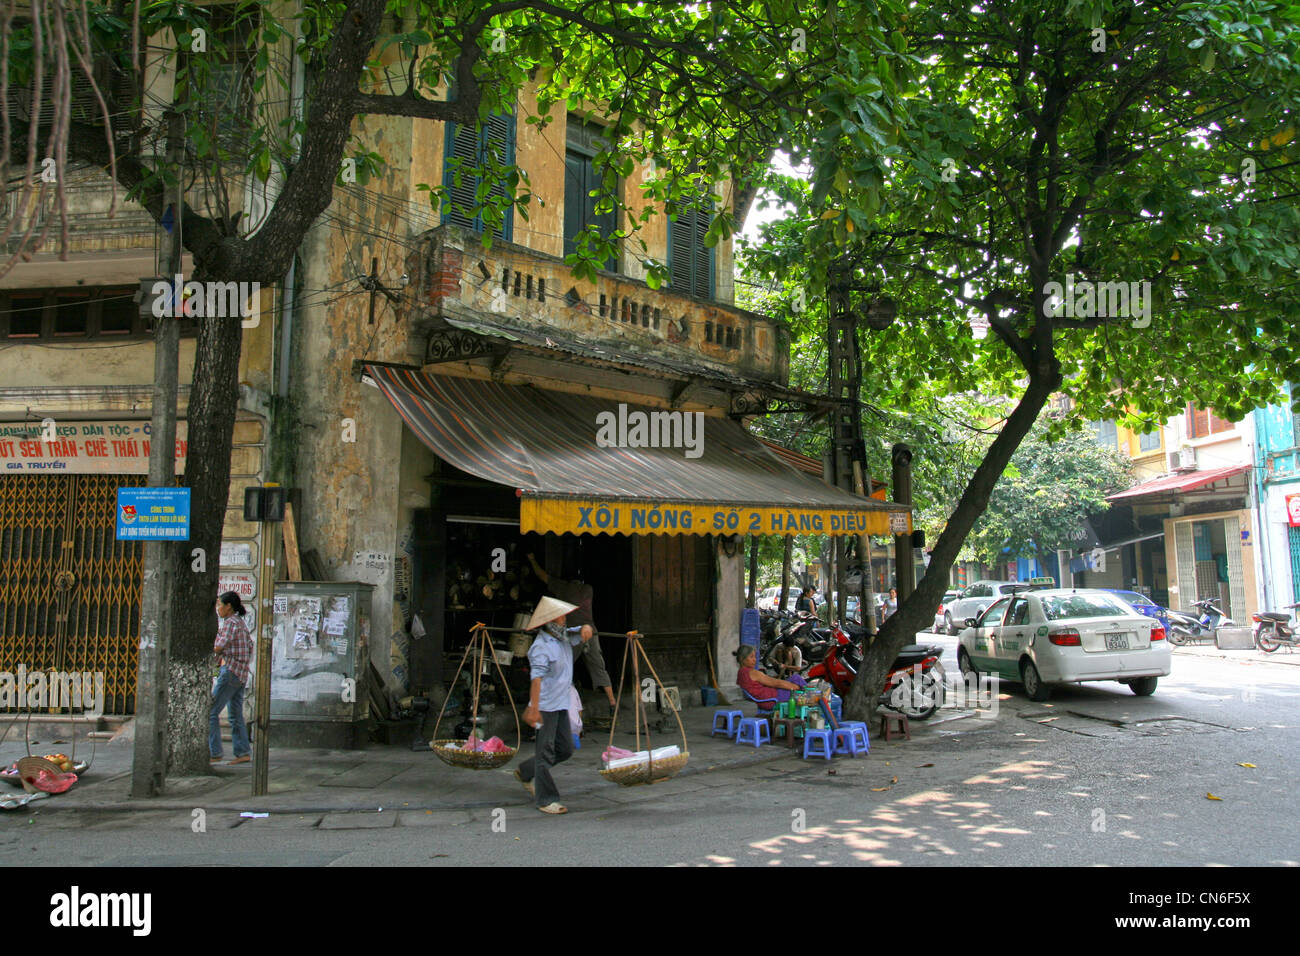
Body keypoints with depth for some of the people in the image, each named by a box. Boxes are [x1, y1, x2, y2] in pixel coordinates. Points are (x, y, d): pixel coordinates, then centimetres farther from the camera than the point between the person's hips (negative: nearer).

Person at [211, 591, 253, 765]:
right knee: (236, 715, 10)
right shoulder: (241, 622, 17)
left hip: (231, 671, -9)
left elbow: (218, 648, -17)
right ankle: (243, 752, 8)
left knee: (211, 711, -3)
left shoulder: (231, 622, -11)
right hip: (242, 673, 9)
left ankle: (214, 753, -2)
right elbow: (250, 645, 19)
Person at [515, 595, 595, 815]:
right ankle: (547, 800, 4)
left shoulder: (564, 637, 10)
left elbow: (588, 633, 24)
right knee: (546, 751, -3)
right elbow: (537, 677, -25)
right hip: (546, 706, -9)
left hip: (561, 705, 9)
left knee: (565, 749, 14)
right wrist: (534, 708, -33)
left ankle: (525, 773, 31)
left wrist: (586, 628, -2)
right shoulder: (541, 646, -16)